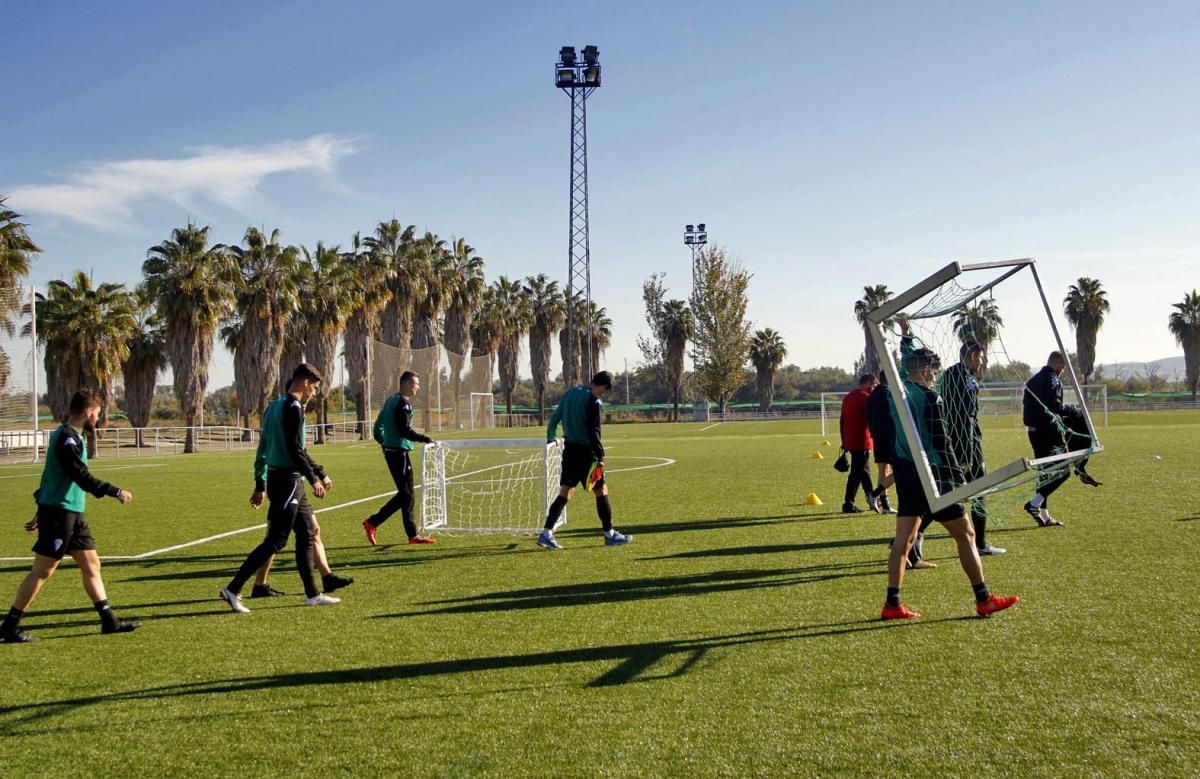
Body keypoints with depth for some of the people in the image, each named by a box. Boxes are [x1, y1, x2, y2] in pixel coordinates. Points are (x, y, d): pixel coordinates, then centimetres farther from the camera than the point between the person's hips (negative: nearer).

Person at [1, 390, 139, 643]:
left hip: (72, 513, 10)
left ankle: (109, 621, 13)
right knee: (42, 571, -4)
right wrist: (116, 492, -19)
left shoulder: (71, 436, 15)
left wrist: (43, 514, 25)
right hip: (59, 513, -10)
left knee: (91, 564, 9)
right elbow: (82, 477, -23)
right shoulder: (67, 438, -16)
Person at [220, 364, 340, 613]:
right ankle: (232, 589, -3)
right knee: (276, 540, -6)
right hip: (287, 481, -10)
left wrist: (260, 485, 22)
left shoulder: (274, 406, 16)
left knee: (307, 533, 13)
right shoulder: (293, 407, -13)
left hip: (277, 478, 10)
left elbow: (264, 448, 19)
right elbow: (295, 449, -19)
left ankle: (312, 594, 17)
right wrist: (313, 478, -14)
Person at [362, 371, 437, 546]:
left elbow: (378, 427, 21)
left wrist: (384, 443, 31)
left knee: (406, 493, 10)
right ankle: (372, 522, -3)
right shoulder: (403, 404, -14)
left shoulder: (392, 400, 16)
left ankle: (413, 535, 11)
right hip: (399, 452, -10)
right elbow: (405, 430, -22)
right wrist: (424, 439, -17)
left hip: (390, 451, 10)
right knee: (406, 494, -6)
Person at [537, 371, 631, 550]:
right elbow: (593, 431, -19)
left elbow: (555, 417, 16)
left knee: (565, 492, 8)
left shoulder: (570, 393, 9)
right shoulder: (593, 402, -14)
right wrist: (600, 457, -17)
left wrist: (551, 436, 30)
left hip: (569, 448, 7)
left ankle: (546, 534, 2)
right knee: (601, 490, 4)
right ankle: (609, 535, 11)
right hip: (585, 451, -7)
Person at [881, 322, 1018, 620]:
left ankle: (893, 603, 6)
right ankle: (983, 599, 12)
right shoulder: (929, 398, -15)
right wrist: (954, 483, -12)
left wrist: (906, 335, 40)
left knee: (904, 538, 8)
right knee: (965, 534, 6)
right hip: (929, 475, -7)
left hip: (904, 471, 7)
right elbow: (940, 444, -17)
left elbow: (906, 363, 28)